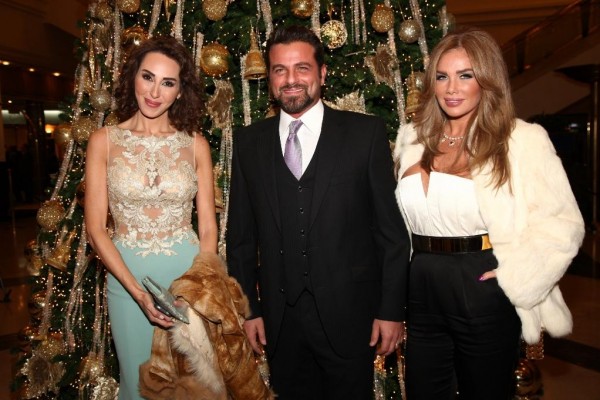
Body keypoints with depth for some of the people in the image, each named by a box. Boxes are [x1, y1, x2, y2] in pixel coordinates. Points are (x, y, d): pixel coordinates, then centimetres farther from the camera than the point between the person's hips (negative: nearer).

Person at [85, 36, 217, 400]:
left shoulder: (196, 144, -2)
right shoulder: (104, 141, -4)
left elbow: (208, 227, 0)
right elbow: (96, 228, -6)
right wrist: (138, 292, -15)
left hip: (189, 271, 0)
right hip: (128, 274, 0)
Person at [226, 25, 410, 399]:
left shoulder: (366, 133, -4)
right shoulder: (249, 142, 4)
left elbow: (392, 228, -4)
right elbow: (241, 235, 6)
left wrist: (392, 309, -5)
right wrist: (247, 308, 5)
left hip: (348, 316, -2)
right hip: (279, 319, 3)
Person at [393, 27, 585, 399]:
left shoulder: (524, 139, -6)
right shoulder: (413, 137, 7)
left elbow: (563, 223, -8)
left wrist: (512, 275, -14)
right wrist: (411, 263, 6)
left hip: (483, 290, -4)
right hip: (420, 289, 5)